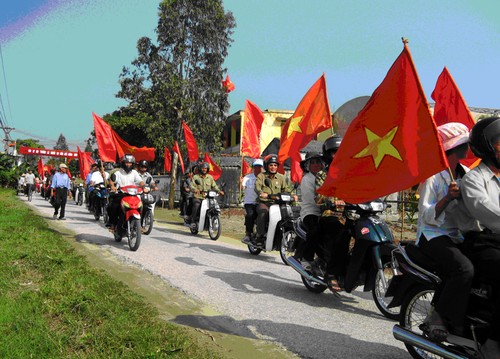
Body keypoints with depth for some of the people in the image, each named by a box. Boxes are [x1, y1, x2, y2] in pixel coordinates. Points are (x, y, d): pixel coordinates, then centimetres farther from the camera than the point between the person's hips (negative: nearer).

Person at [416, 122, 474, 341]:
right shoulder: (433, 174, -7)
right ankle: (438, 317, -16)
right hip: (434, 235, -7)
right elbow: (427, 215, -12)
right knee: (465, 269, -31)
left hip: (458, 236, 7)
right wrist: (448, 197, -25)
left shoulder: (466, 174, 14)